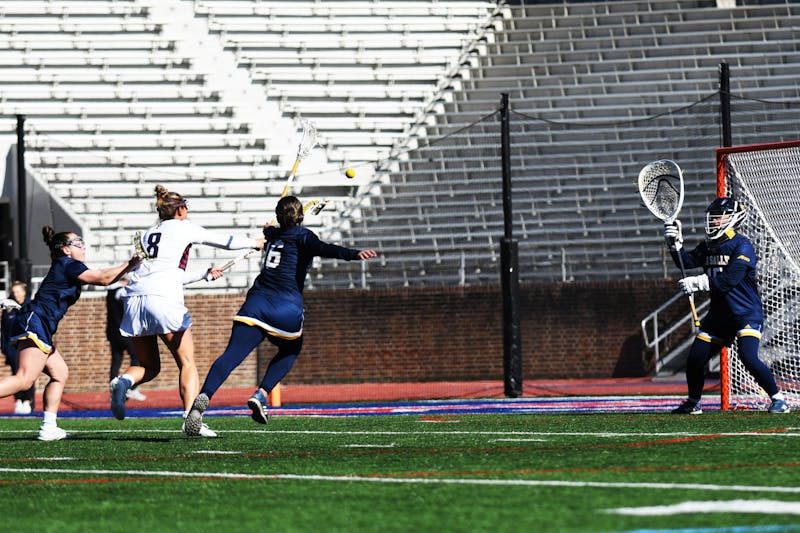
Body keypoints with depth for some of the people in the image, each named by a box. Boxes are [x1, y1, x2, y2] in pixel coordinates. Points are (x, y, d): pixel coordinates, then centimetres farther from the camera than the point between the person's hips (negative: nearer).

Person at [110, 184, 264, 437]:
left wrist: (205, 274, 46)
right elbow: (226, 241, 19)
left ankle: (122, 382, -17)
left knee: (149, 367, 14)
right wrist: (255, 243, 37)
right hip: (164, 300, -6)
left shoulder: (148, 235, 27)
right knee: (187, 362, 0)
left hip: (134, 298, 6)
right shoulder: (183, 228, 11)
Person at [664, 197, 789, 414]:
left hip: (747, 314, -7)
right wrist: (675, 243, -16)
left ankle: (778, 399, -11)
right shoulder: (709, 246, 11)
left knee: (748, 357, -24)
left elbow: (729, 280, -22)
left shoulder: (742, 246, -13)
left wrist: (699, 283, -22)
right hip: (719, 314, 7)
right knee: (695, 359, 3)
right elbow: (687, 261, -1)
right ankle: (693, 403, 24)